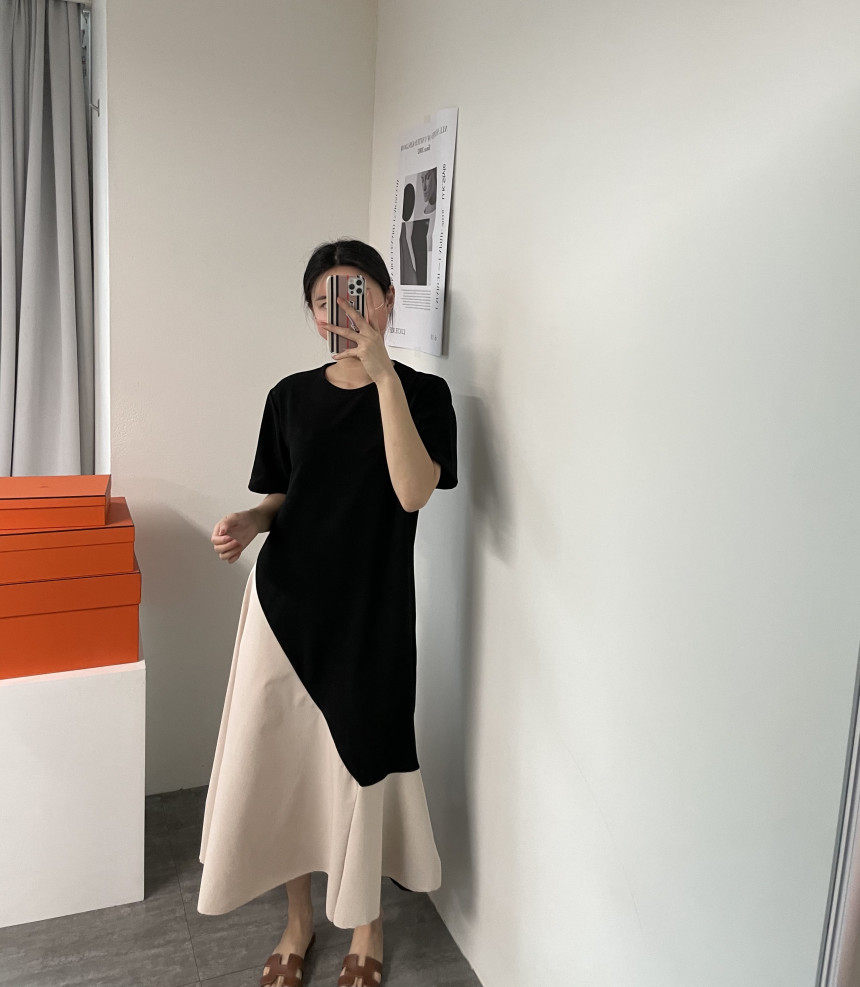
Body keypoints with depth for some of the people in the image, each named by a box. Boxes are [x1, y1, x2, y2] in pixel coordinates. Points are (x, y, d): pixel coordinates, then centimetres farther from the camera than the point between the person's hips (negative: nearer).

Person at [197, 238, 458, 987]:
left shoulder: (422, 392, -4)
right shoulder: (291, 396, 6)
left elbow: (413, 492, -20)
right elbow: (283, 498, 13)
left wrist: (383, 370, -23)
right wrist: (248, 524, -9)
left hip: (371, 608, -3)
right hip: (286, 599, 3)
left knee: (360, 761, 8)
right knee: (282, 761, 10)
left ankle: (367, 923, 35)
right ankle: (298, 920, 35)